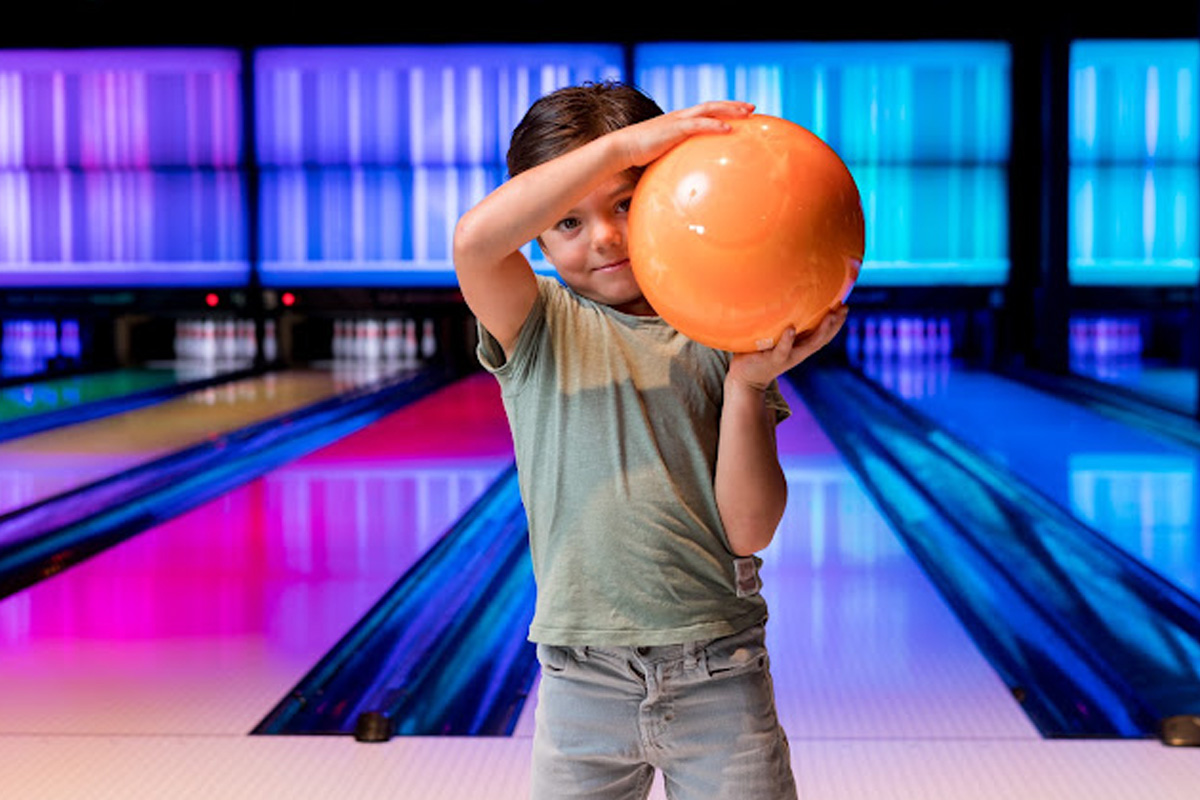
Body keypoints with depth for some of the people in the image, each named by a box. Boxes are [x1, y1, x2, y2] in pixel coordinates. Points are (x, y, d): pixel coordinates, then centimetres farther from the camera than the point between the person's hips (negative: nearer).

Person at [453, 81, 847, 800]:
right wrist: (620, 143, -23)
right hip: (582, 679, 0)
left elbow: (751, 532, -4)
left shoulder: (722, 339, 2)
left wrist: (748, 385, -15)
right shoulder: (539, 328, 0)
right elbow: (475, 240, -24)